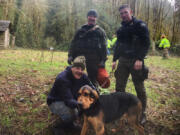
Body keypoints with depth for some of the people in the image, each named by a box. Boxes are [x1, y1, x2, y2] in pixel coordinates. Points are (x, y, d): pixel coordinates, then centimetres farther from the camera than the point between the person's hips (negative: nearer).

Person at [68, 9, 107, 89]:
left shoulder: (100, 31, 9)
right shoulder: (81, 30, 15)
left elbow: (103, 47, 3)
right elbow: (73, 44, 12)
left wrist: (103, 60, -7)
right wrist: (70, 55, 0)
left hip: (94, 60, -2)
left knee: (93, 79, 3)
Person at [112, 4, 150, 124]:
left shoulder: (140, 25, -5)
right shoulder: (121, 29, 15)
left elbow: (146, 43, -10)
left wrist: (140, 59, -20)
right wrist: (115, 59, 15)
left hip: (136, 61, -6)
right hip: (123, 60, 6)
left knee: (140, 88, 3)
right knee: (119, 87, 6)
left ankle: (142, 114, 17)